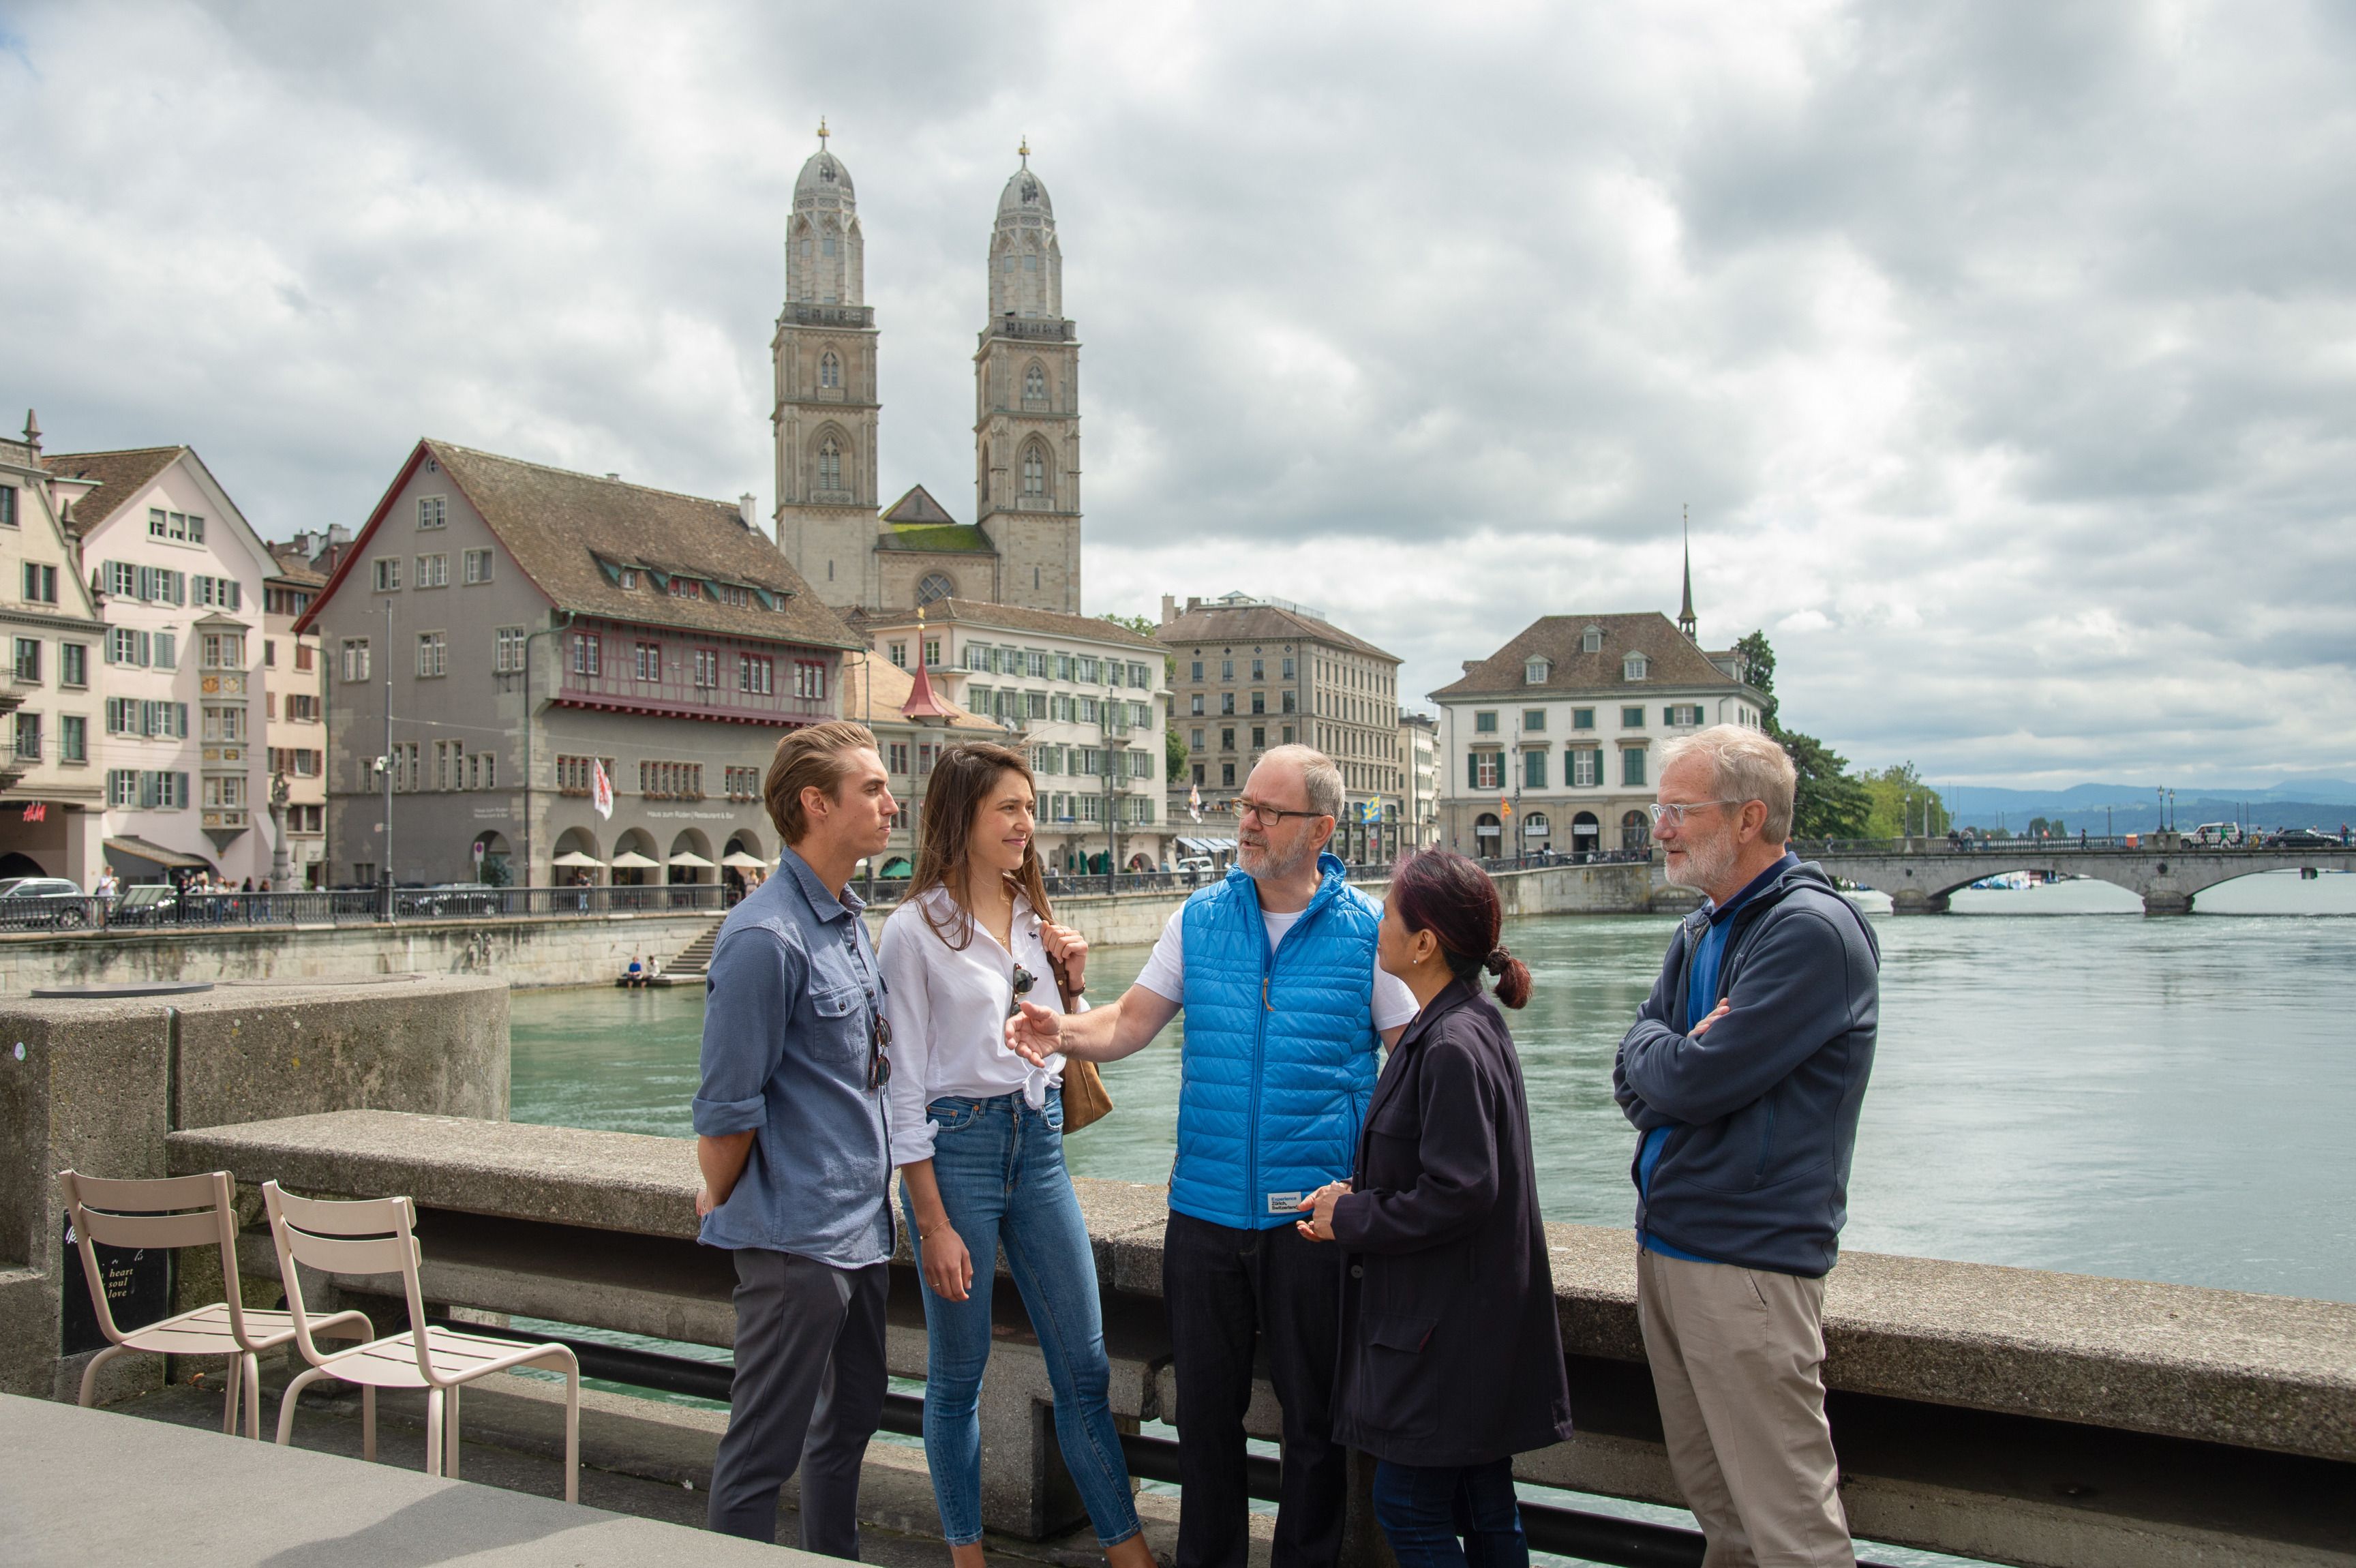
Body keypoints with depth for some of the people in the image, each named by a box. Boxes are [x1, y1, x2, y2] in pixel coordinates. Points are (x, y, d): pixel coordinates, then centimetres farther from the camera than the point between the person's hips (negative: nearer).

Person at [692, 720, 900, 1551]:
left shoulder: (848, 920, 10)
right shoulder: (767, 938, -19)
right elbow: (727, 1106, -15)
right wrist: (720, 1201, -2)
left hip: (860, 1226, 9)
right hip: (795, 1237, -9)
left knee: (851, 1419, 21)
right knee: (763, 1451, 3)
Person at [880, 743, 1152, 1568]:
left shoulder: (1035, 915, 9)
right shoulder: (918, 926, -9)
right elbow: (905, 1083, -9)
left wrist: (1074, 985, -1)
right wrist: (932, 1222, -12)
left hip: (1039, 1138, 5)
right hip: (956, 1143, -5)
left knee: (1084, 1367, 9)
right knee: (957, 1373, 8)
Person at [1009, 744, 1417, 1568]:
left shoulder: (1365, 929, -4)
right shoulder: (1201, 916, 5)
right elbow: (1133, 1020, 3)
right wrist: (1061, 1032, -17)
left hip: (1312, 1212, -3)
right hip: (1206, 1206, 3)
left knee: (1315, 1414, 10)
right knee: (1205, 1407, 14)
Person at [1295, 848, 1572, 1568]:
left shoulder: (1454, 1047, -22)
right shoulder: (1467, 1024, 9)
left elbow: (1459, 1193, -25)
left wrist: (1350, 1221, -14)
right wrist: (1355, 1190, 6)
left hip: (1451, 1326, -10)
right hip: (1468, 1320, 10)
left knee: (1409, 1508, 1)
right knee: (1482, 1502, 18)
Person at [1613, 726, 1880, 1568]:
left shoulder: (1812, 930, -15)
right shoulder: (1703, 930, 14)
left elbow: (1694, 1080, -21)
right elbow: (1634, 1081, 10)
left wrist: (1658, 1053, -1)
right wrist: (1677, 1054, -11)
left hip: (1748, 1261, -9)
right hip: (1664, 1243, 9)